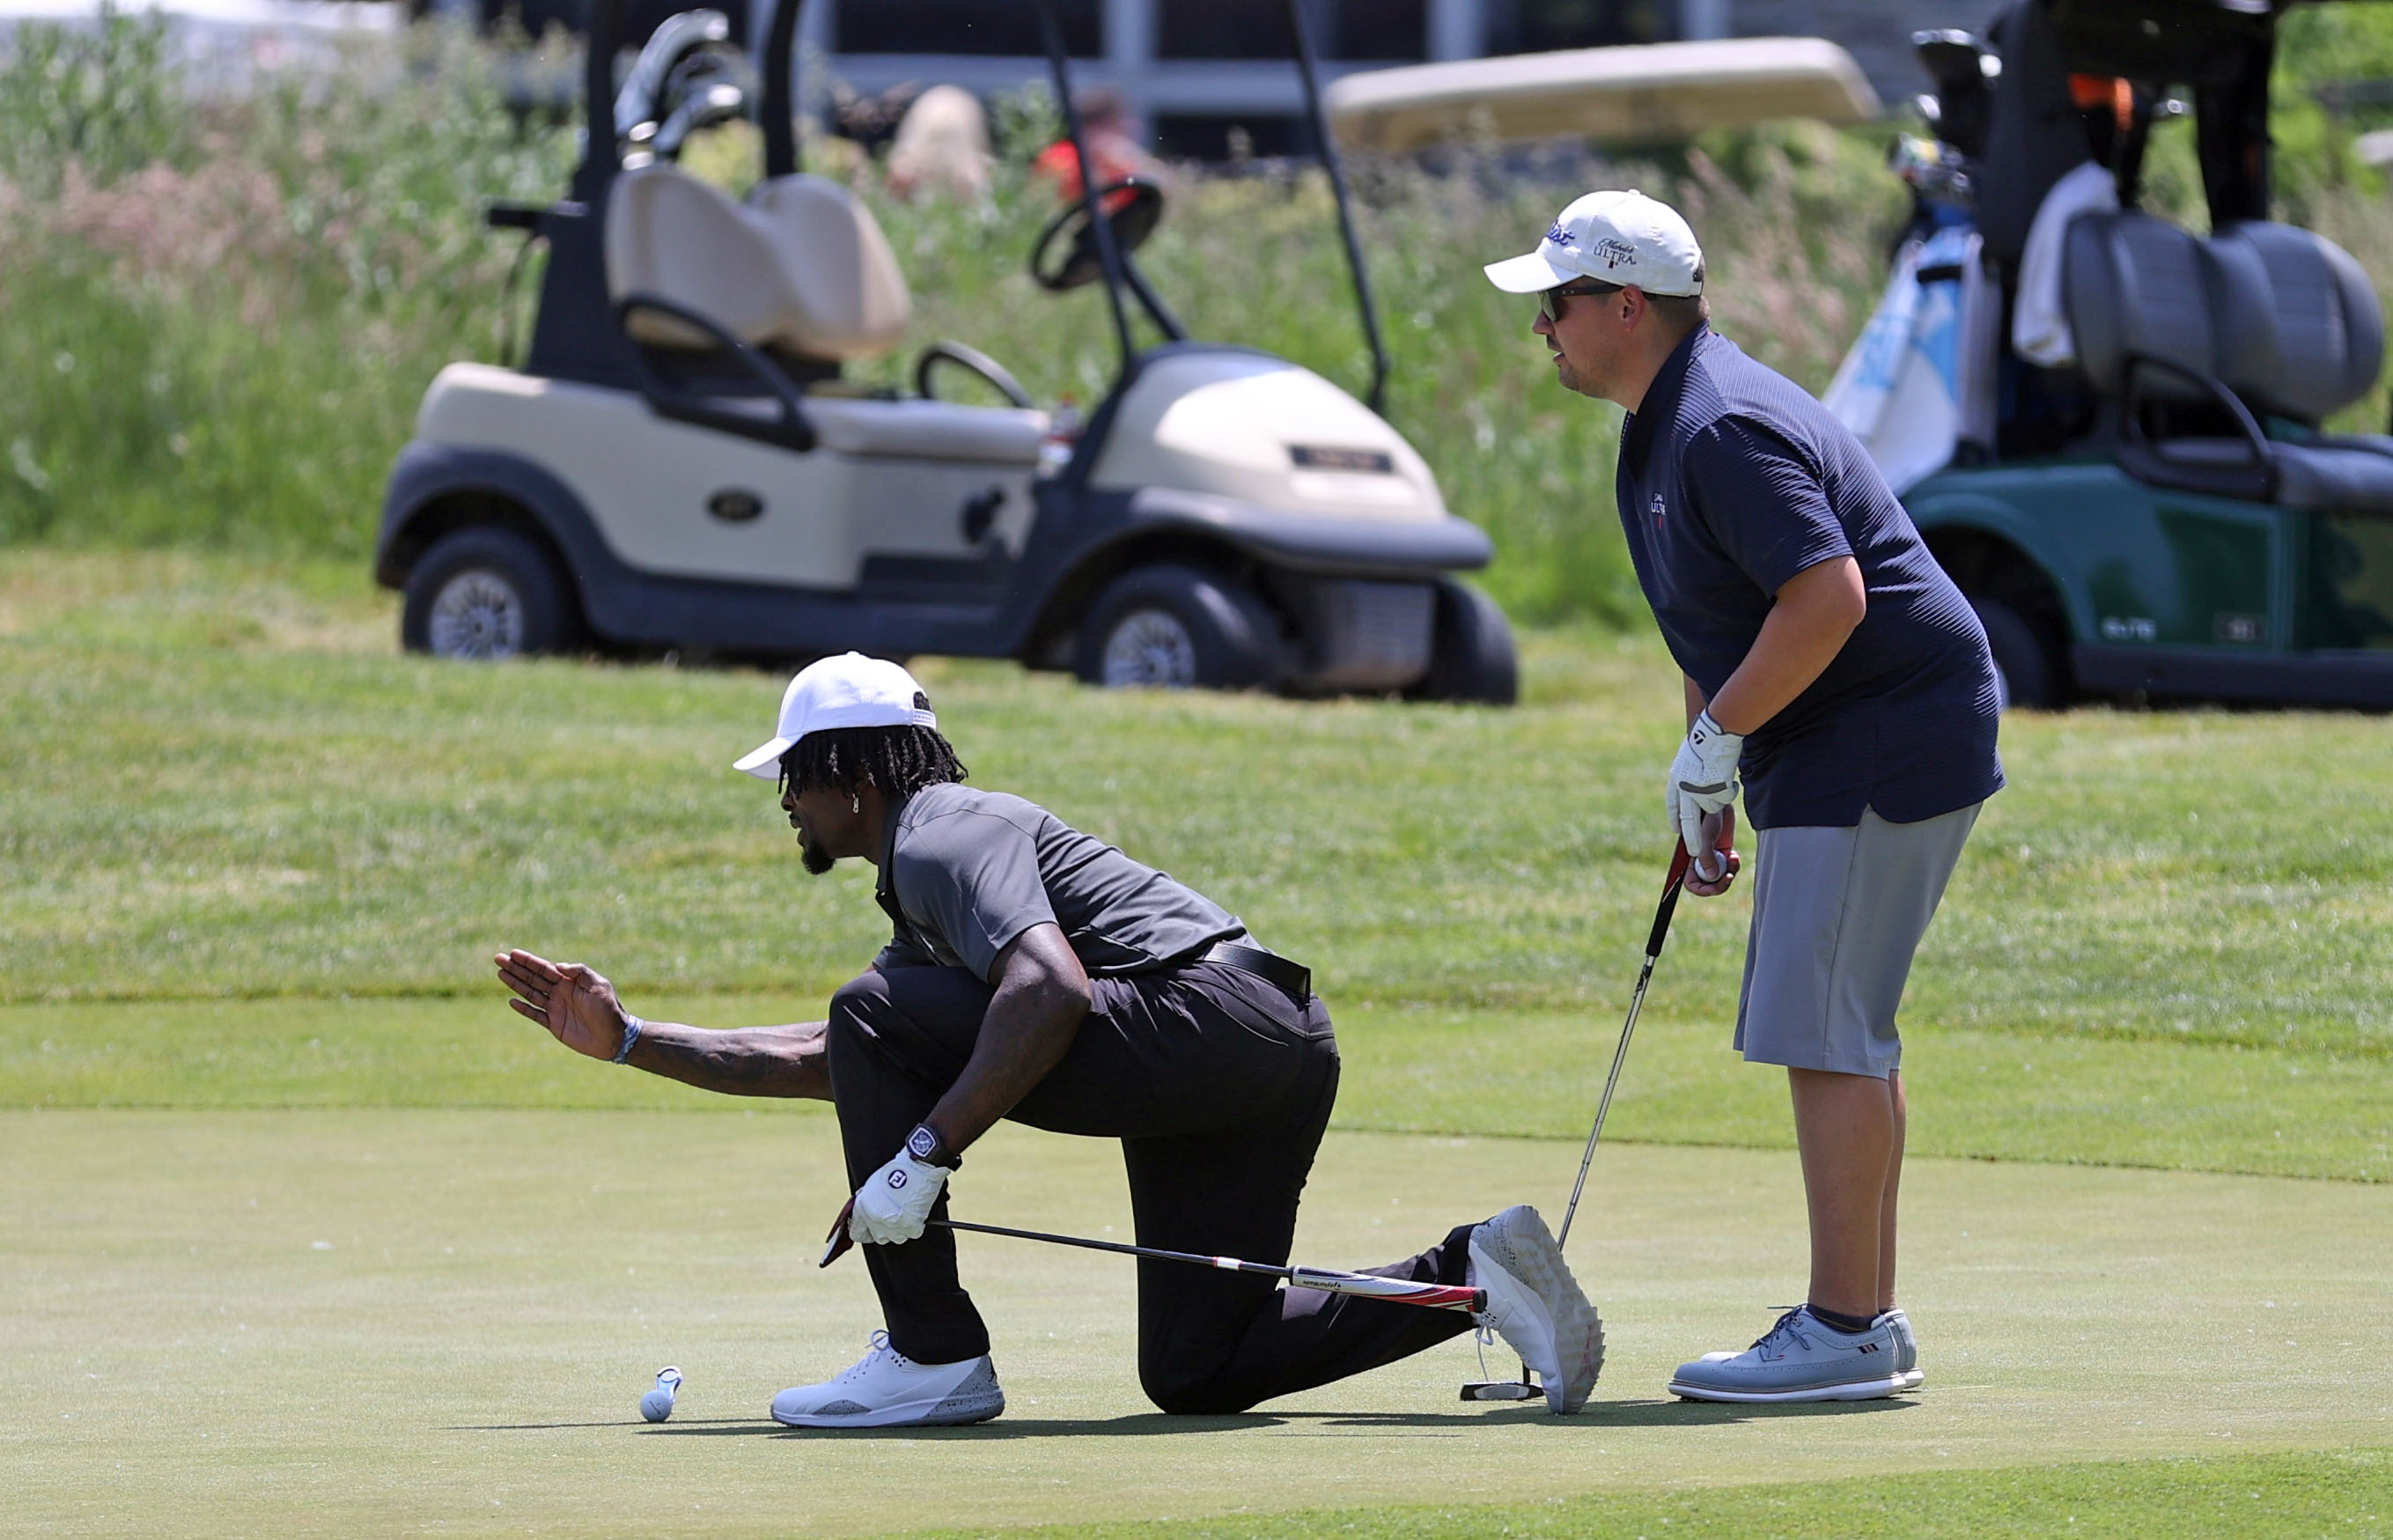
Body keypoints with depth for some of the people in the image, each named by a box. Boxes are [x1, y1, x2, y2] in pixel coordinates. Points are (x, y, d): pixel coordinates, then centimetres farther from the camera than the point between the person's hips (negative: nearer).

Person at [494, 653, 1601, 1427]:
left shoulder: (942, 835, -4)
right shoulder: (920, 893, 29)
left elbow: (1050, 991, -22)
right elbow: (824, 1064, 37)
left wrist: (926, 1155, -23)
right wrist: (631, 1042, 34)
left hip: (1208, 1014, -10)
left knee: (881, 1018, -8)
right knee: (1197, 1373, 11)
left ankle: (934, 1358, -7)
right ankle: (1473, 1274, 3)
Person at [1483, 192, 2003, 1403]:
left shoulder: (1725, 430, -20)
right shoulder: (1659, 436, 15)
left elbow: (1828, 594, -29)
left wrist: (1714, 741, -21)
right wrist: (1712, 788, 20)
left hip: (1885, 746, -11)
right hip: (1827, 759, 11)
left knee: (1824, 1032, -11)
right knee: (1840, 1036, 13)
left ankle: (1842, 1332, -10)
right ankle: (1866, 1321, 17)